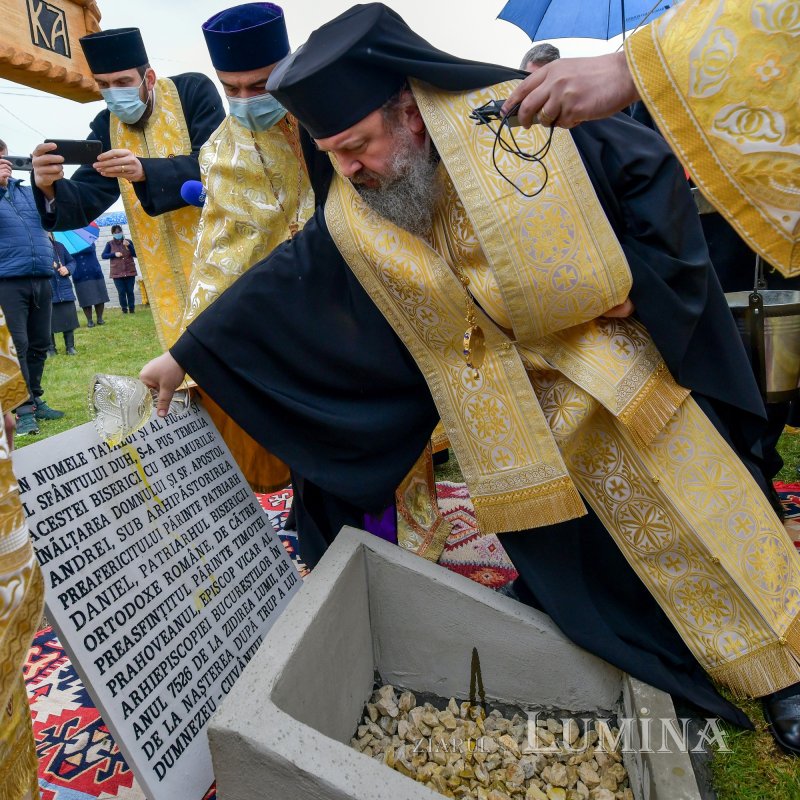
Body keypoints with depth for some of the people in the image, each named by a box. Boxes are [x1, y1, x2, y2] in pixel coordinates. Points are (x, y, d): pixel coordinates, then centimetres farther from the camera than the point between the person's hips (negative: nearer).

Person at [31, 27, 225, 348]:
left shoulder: (194, 91, -5)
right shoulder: (105, 126, 5)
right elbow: (85, 202, -1)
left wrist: (144, 171, -31)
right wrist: (51, 186, -24)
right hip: (167, 274, 4)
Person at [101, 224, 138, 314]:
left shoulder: (128, 241, 5)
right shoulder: (110, 244, 3)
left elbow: (136, 254, -1)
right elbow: (103, 255, 1)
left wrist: (129, 245, -14)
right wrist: (114, 254, -13)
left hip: (130, 271, 1)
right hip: (117, 272, -1)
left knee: (130, 291, 1)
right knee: (121, 292, -3)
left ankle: (132, 309, 11)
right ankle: (124, 309, 6)